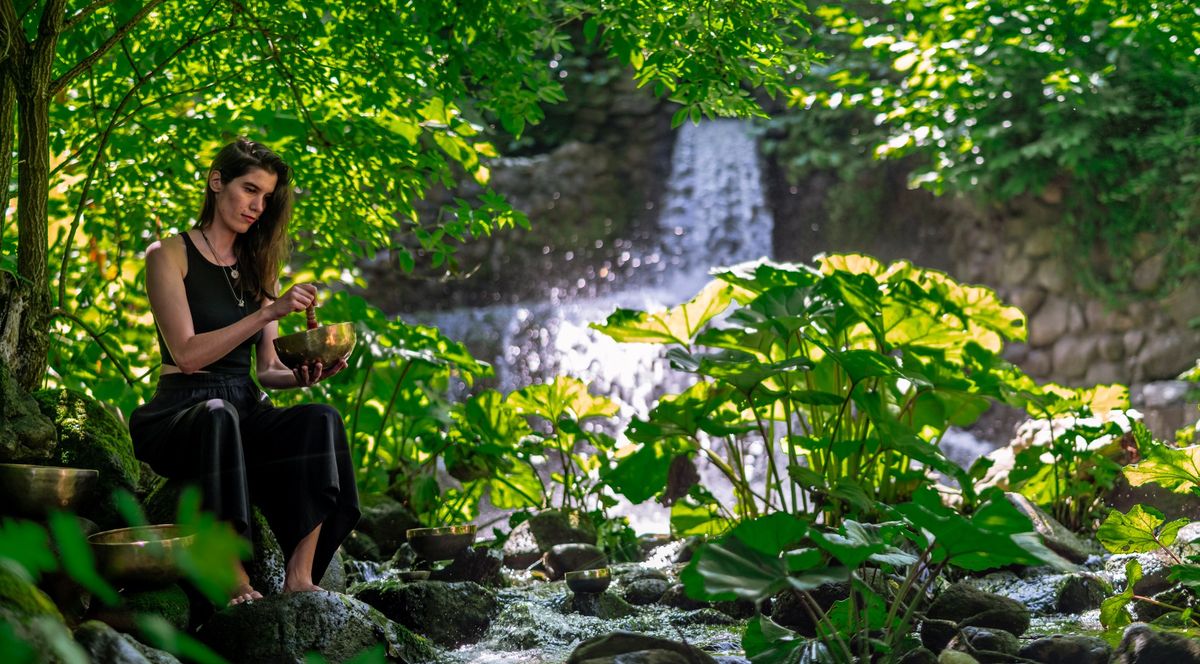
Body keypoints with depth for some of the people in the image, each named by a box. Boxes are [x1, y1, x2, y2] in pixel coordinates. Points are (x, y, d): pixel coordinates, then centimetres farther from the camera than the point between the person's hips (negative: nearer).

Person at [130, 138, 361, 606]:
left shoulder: (258, 267, 19)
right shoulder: (169, 256, 1)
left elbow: (268, 369, 14)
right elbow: (187, 354, -12)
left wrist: (301, 376, -10)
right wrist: (270, 312, -18)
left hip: (247, 410, 5)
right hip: (181, 410, -5)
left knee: (321, 421, -28)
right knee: (218, 417, -41)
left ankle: (300, 577, -33)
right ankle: (234, 580, -35)